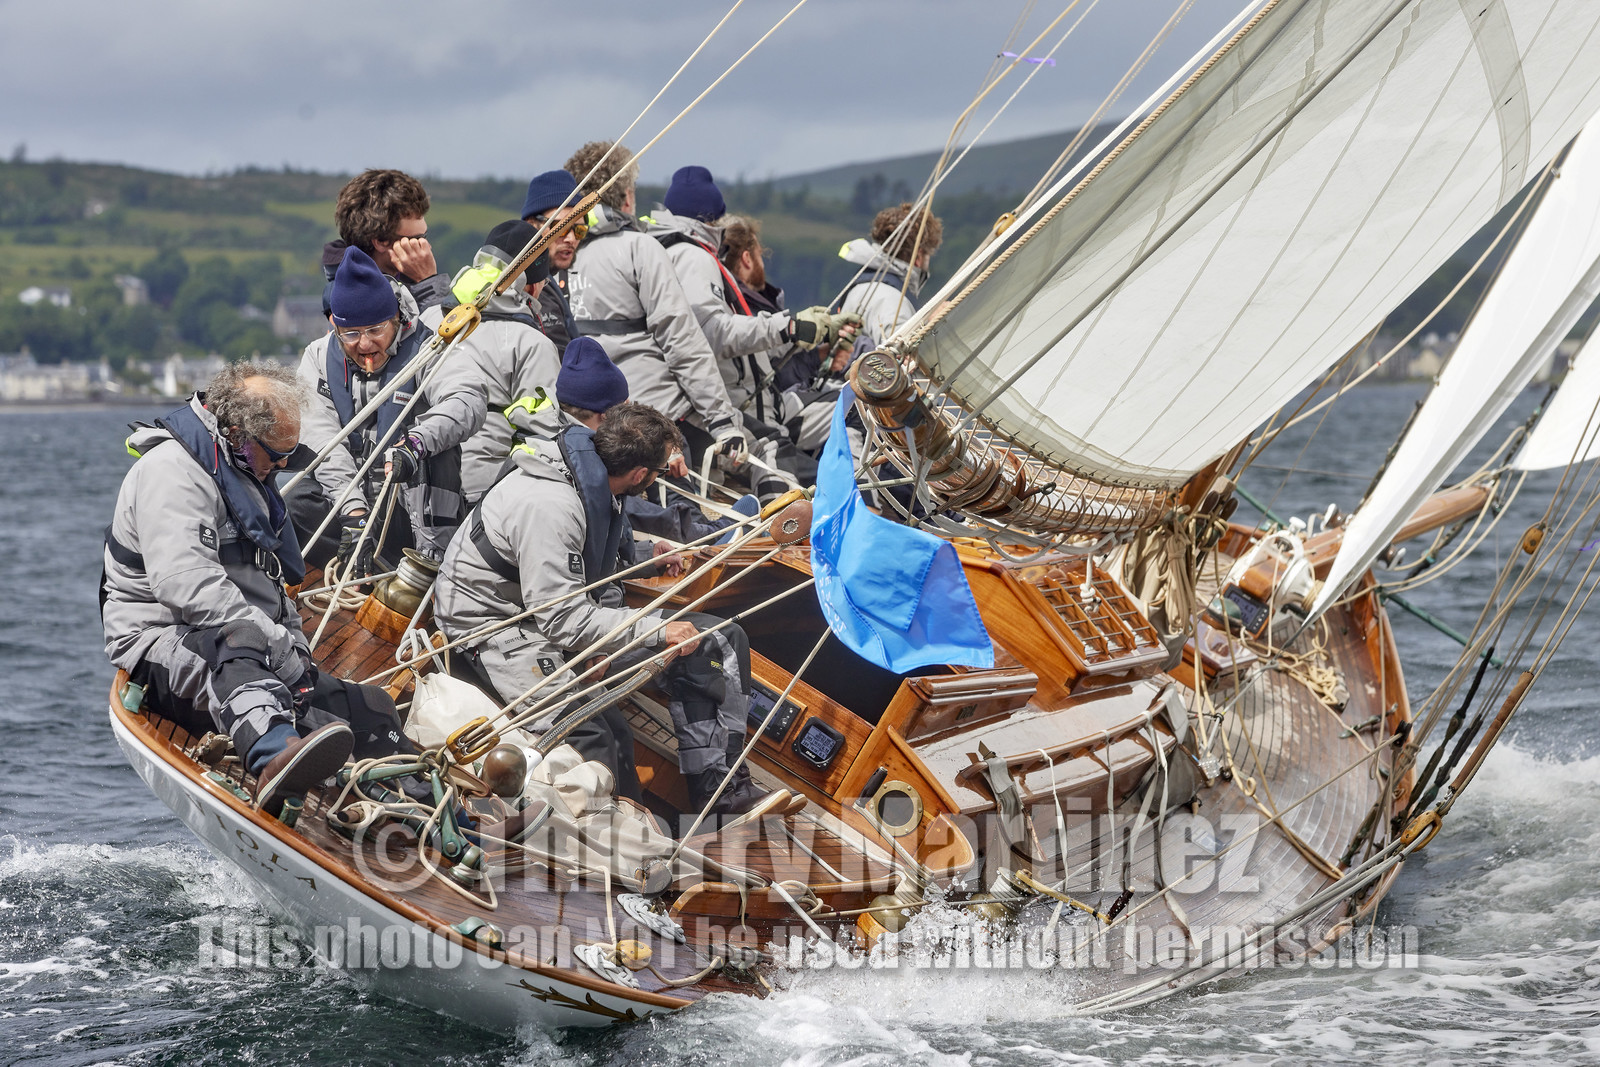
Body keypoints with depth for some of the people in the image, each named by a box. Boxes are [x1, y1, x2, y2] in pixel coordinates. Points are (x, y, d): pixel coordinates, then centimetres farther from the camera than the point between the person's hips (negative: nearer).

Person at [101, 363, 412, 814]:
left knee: (375, 709, -3)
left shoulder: (246, 477, 21)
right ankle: (273, 758, -71)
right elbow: (187, 584, -27)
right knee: (234, 647, -43)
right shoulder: (171, 471, -12)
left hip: (253, 657, 10)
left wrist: (297, 648, 14)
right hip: (168, 653, -10)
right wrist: (280, 648, -27)